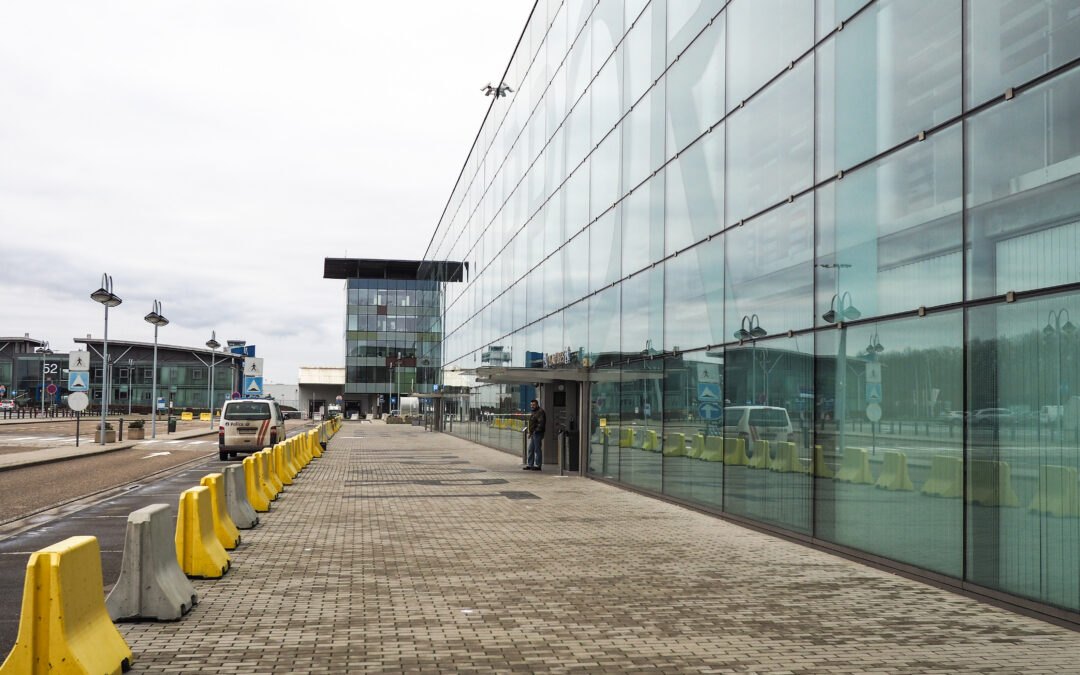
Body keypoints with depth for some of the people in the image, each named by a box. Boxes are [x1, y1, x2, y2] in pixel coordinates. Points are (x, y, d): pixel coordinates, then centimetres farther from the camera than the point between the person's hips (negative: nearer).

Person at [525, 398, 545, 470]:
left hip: (537, 434, -10)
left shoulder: (540, 412, -12)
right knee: (530, 450, 12)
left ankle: (537, 465, -2)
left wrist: (536, 430, -24)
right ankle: (529, 465, 16)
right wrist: (530, 433, 21)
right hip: (533, 434, 10)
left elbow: (541, 423, -22)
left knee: (537, 450, -5)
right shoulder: (534, 412, 20)